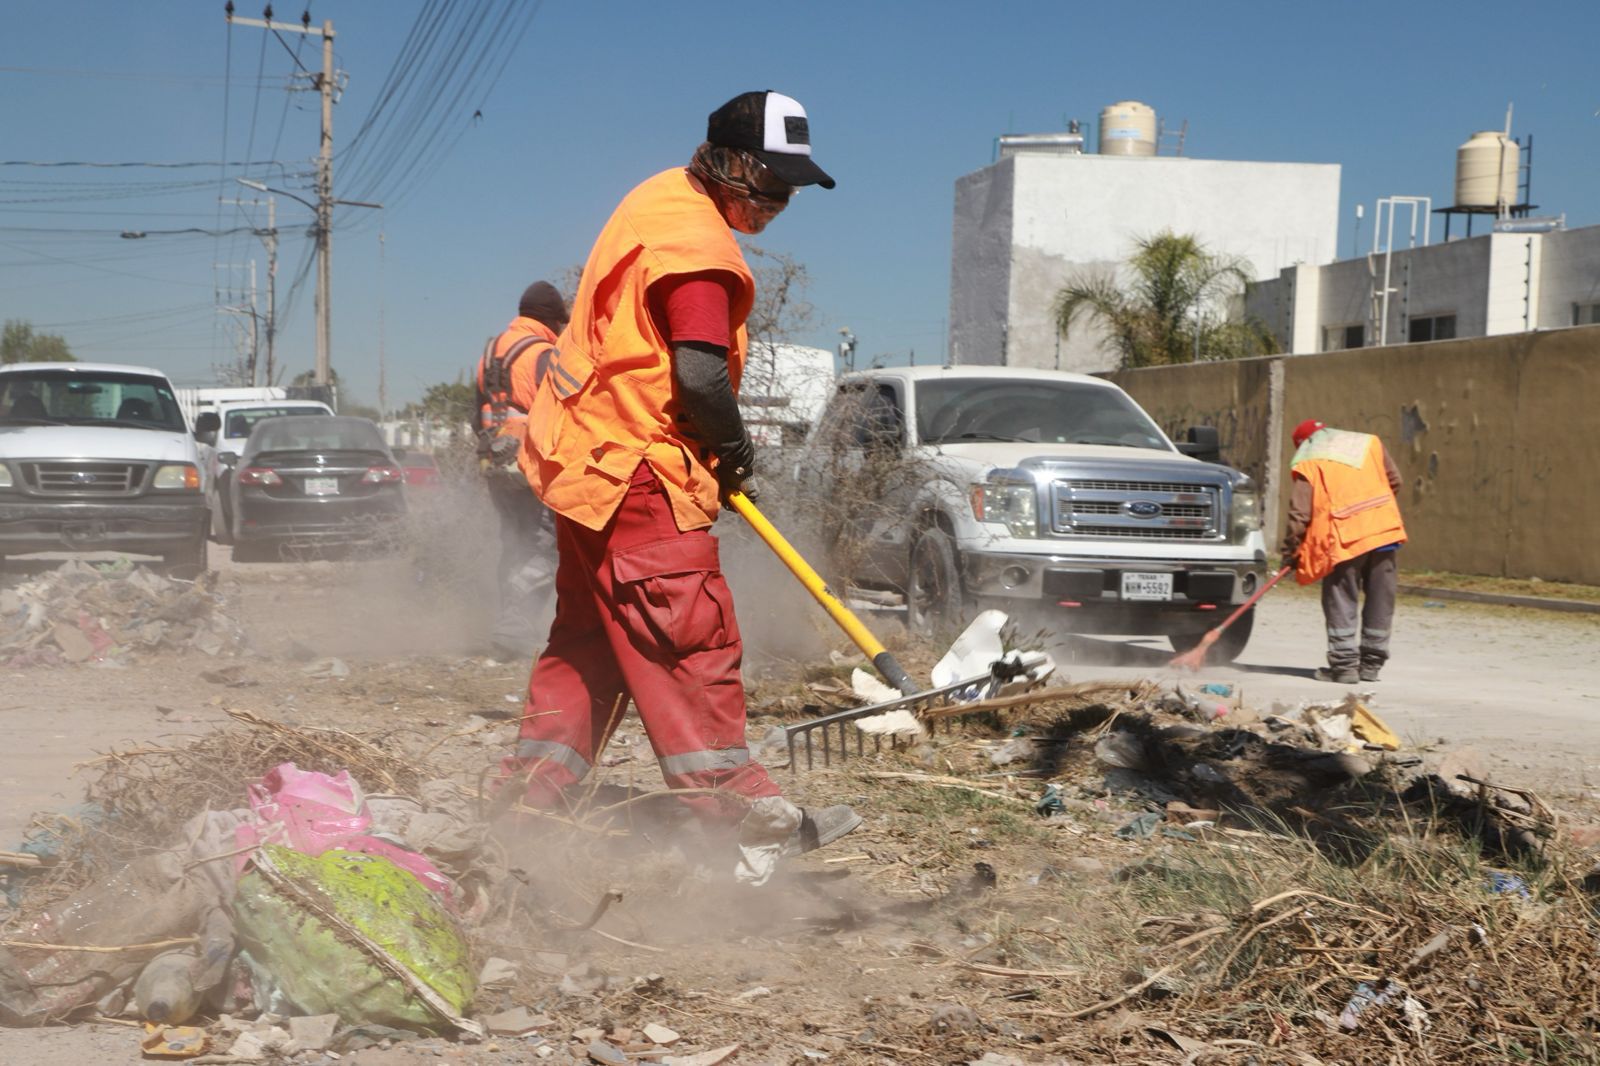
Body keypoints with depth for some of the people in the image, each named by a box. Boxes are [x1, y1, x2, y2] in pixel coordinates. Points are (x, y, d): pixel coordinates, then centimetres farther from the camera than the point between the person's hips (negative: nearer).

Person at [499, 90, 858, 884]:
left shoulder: (663, 197, 14)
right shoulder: (696, 240, -18)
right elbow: (700, 375, -26)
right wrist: (735, 447, -7)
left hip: (588, 453, 10)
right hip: (636, 470, -10)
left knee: (589, 637, 17)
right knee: (692, 640, -8)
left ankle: (532, 793, 23)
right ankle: (744, 821, -5)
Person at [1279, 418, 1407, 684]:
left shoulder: (1308, 463, 2)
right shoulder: (1369, 443, 15)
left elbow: (1299, 514, -3)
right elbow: (1394, 481, 20)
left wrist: (1290, 551, 6)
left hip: (1345, 538, -4)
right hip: (1383, 530, 4)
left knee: (1341, 603, 4)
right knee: (1380, 600, 12)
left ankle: (1344, 664, -1)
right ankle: (1371, 664, 18)